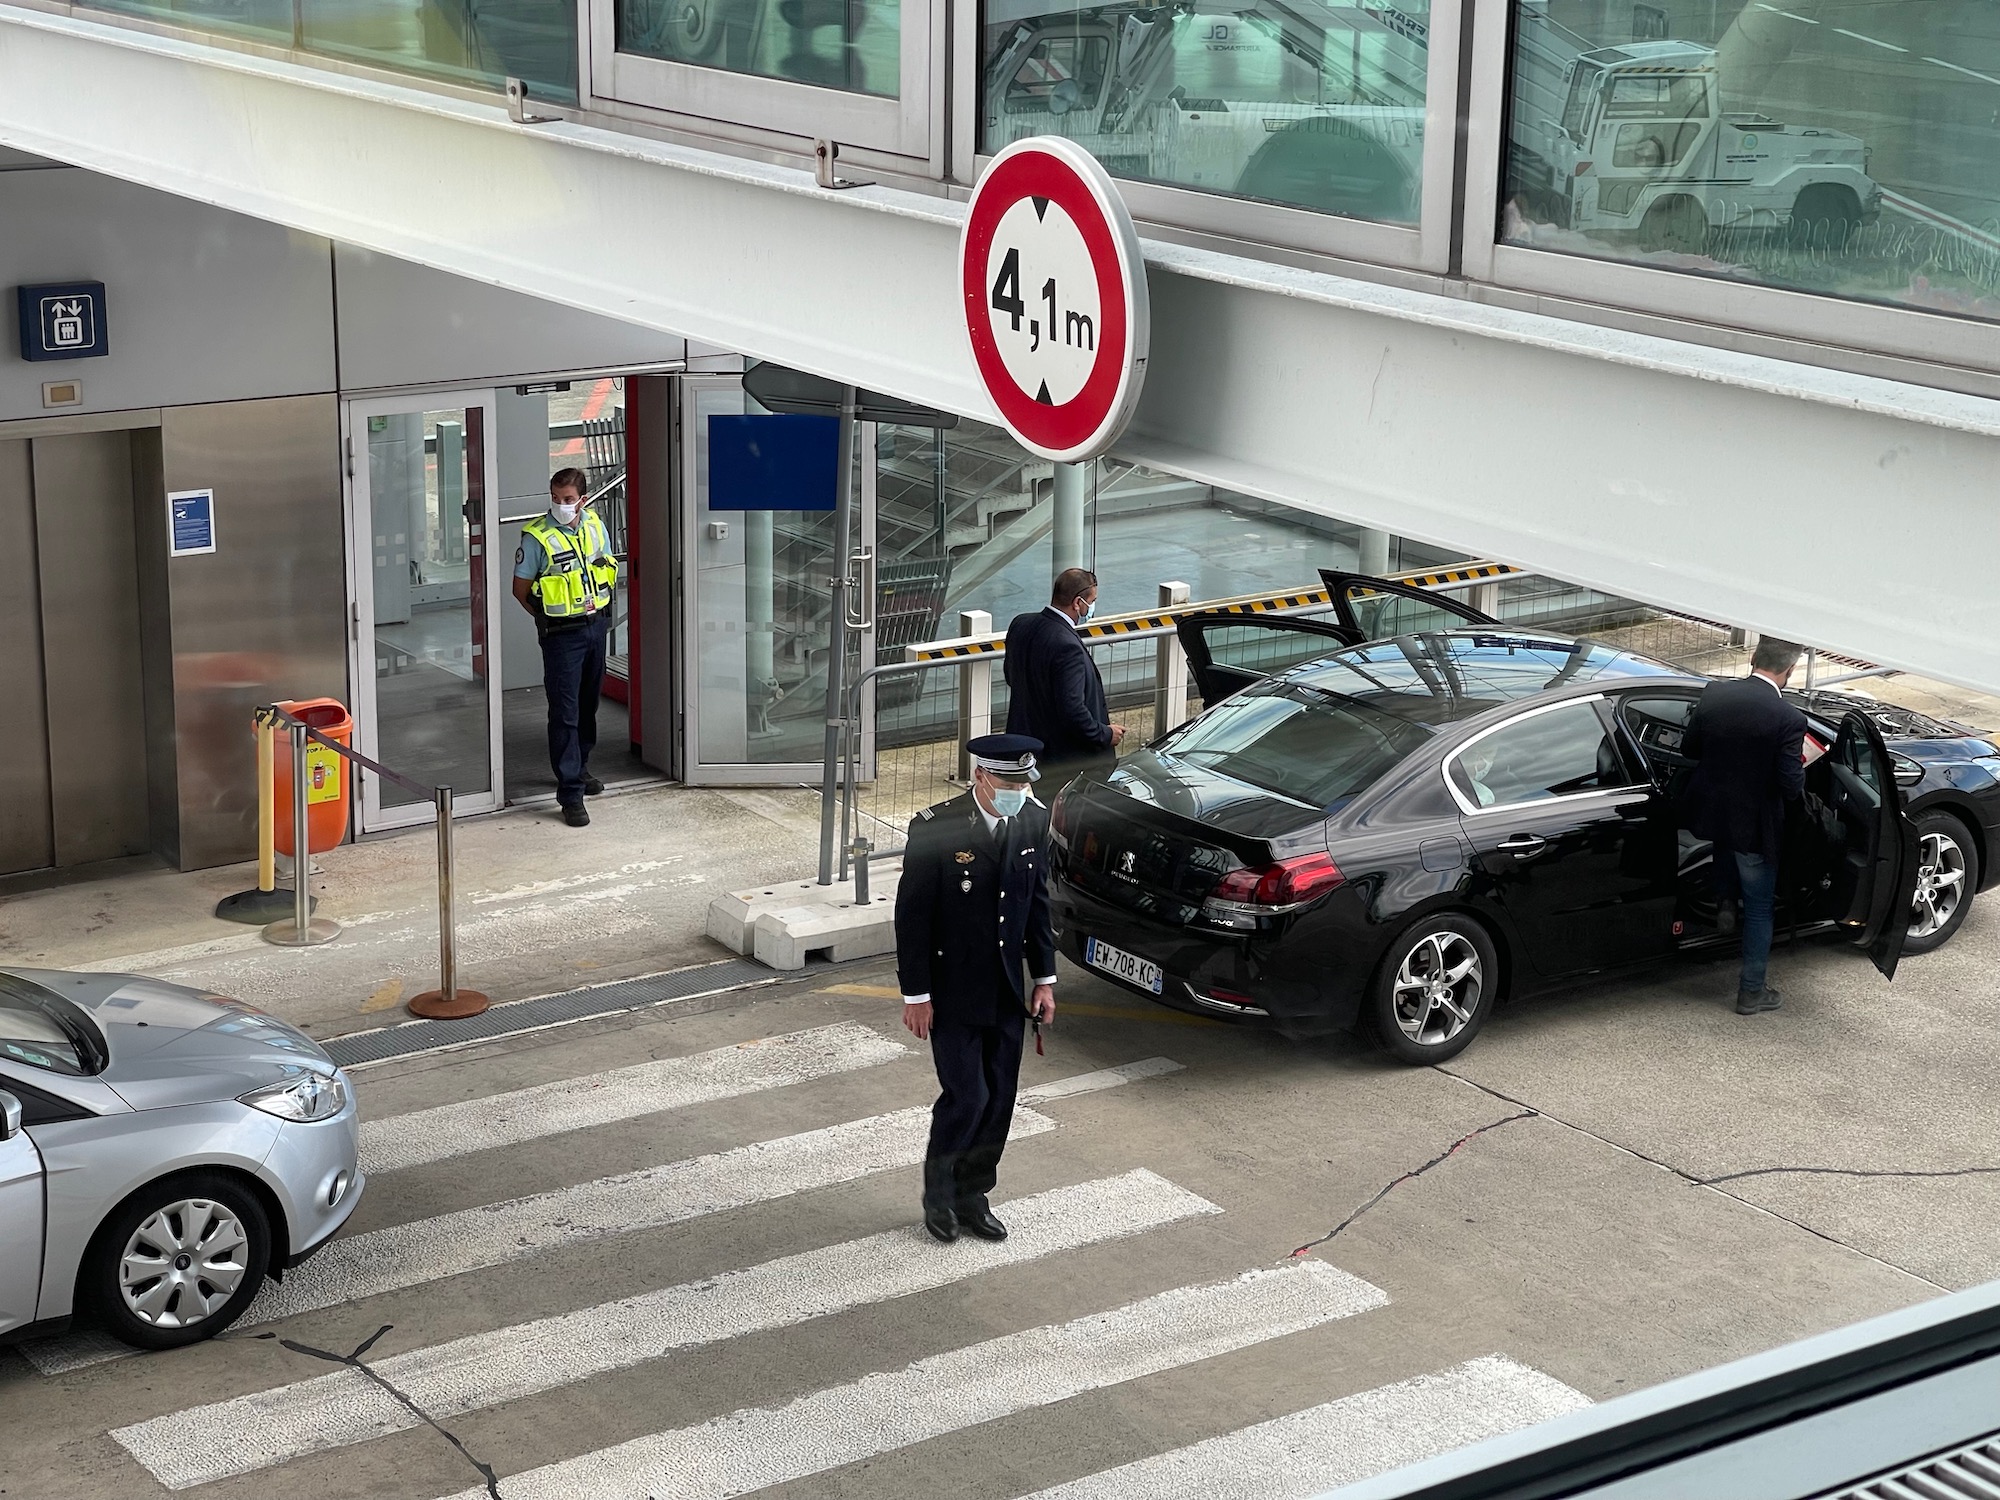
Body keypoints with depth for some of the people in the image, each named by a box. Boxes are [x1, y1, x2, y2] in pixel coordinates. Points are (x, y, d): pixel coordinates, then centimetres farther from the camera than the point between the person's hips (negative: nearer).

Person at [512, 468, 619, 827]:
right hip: (561, 635, -6)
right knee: (564, 712, -6)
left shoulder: (595, 525, 1)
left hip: (595, 625, 6)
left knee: (588, 703, 20)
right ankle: (570, 794, -6)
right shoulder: (537, 537, -15)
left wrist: (595, 607, 6)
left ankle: (579, 766, 40)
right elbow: (521, 589, -8)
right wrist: (551, 618, -7)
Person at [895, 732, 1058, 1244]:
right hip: (953, 991, -5)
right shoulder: (935, 829, -18)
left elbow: (1038, 903, 9)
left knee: (999, 1100, 9)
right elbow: (912, 916, -13)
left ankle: (972, 1198, 25)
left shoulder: (1033, 822, -2)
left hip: (1007, 991, 5)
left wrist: (1044, 978, 9)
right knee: (967, 1097, -6)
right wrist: (915, 994, -12)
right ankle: (939, 1190, 18)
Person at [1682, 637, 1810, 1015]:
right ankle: (1752, 991, 23)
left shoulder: (1713, 695, -10)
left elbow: (1689, 750, 2)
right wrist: (1798, 765, 0)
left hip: (1709, 811, 4)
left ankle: (1725, 903, 33)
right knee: (1759, 907, 14)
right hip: (1755, 826, -4)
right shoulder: (1788, 719, -23)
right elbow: (1792, 786, -21)